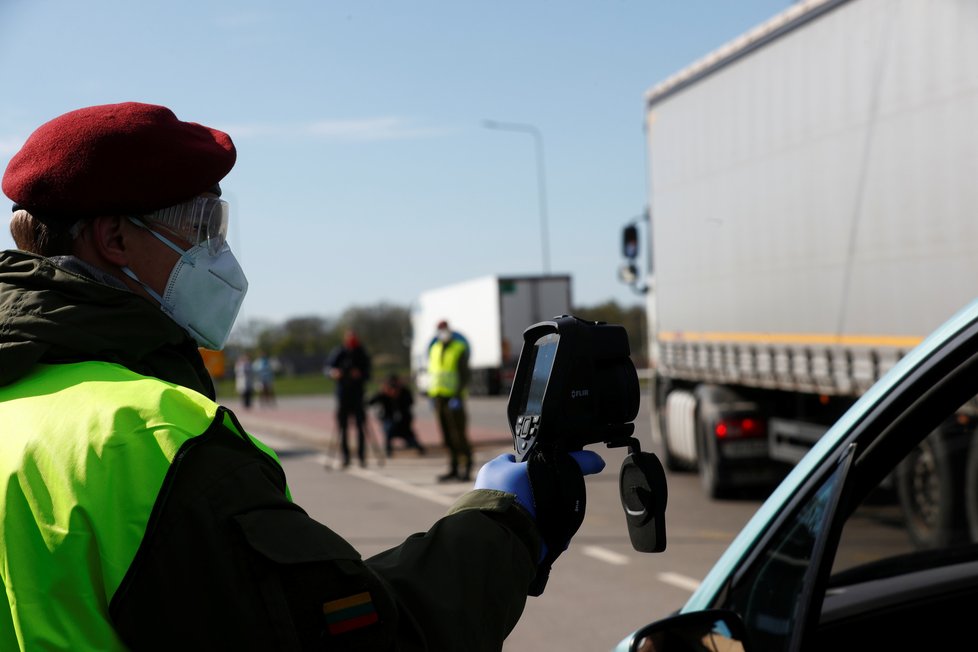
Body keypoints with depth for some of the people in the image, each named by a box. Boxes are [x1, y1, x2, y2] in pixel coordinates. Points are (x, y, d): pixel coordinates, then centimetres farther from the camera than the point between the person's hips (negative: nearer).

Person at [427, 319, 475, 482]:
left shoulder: (460, 349, -6)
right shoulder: (434, 349, 13)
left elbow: (465, 376, -10)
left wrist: (457, 396, -18)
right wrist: (432, 395, 12)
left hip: (453, 397, -6)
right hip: (438, 397, 6)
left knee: (459, 434, -8)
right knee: (447, 436, 7)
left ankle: (467, 469, -4)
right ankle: (454, 469, 12)